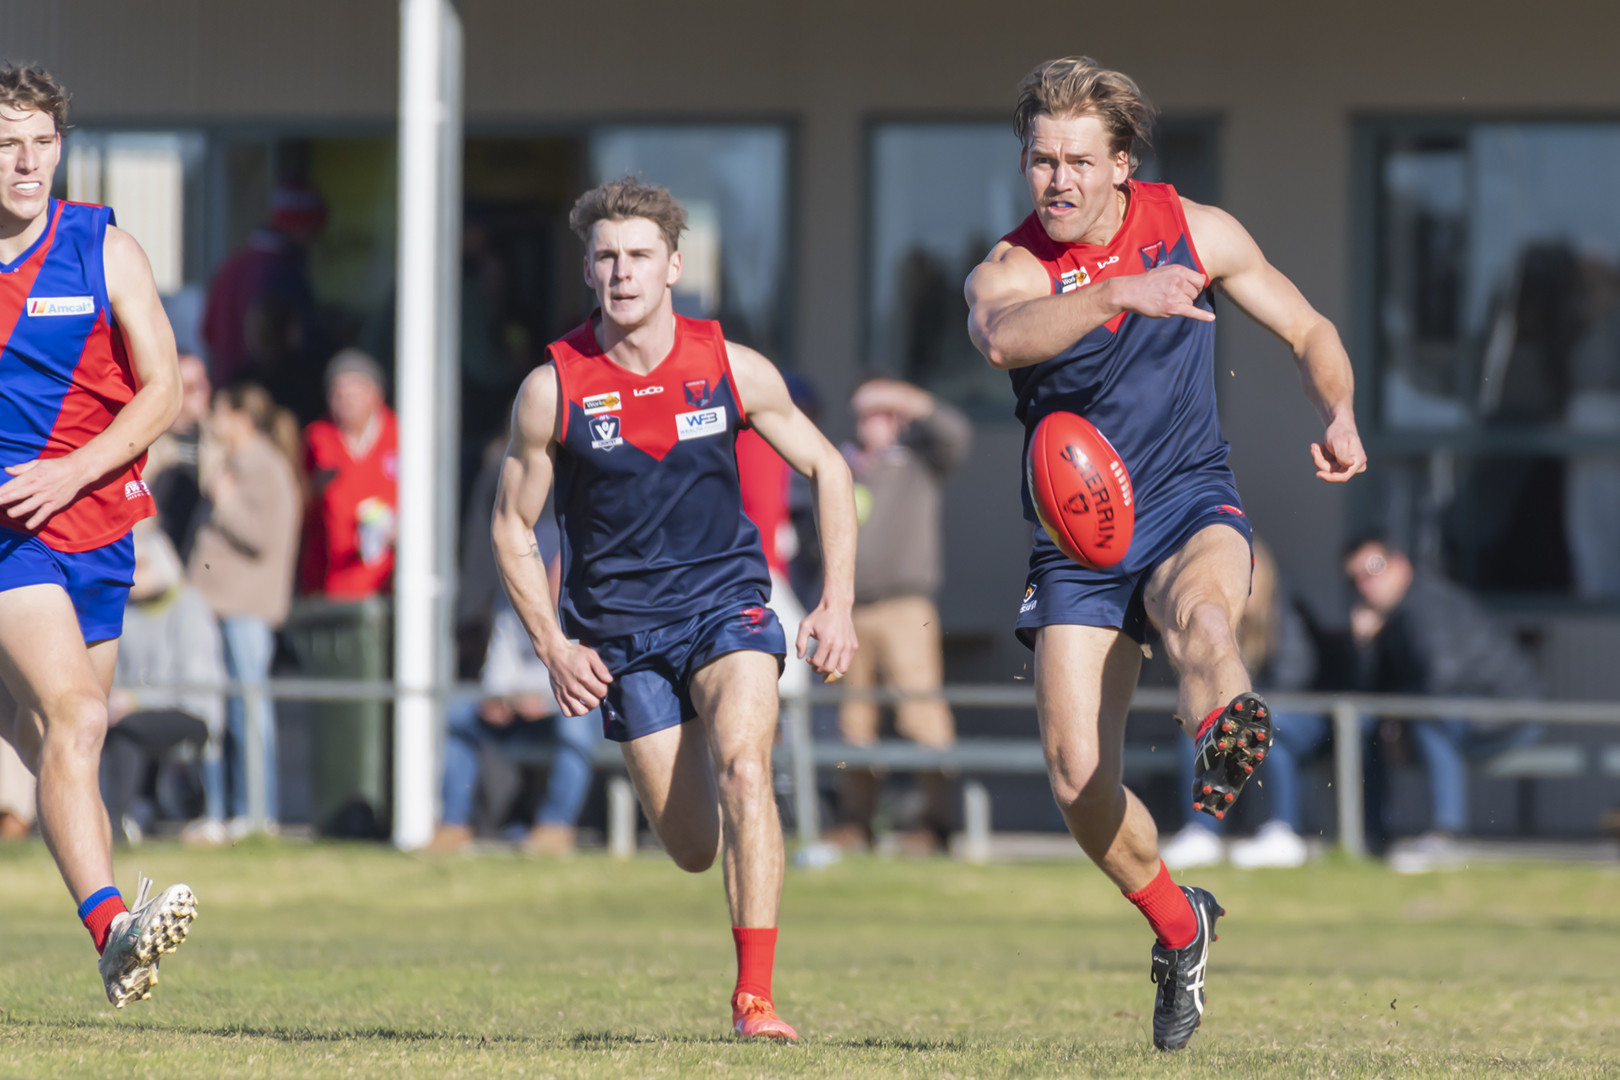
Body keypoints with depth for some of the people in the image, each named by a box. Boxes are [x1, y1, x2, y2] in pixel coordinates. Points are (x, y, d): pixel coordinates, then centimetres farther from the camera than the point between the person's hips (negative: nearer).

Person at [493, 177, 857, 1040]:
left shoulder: (731, 370, -7)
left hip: (726, 601, 0)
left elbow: (826, 469, 6)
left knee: (742, 767, -27)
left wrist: (838, 603, -2)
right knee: (693, 849, 1)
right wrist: (552, 646, -8)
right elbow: (512, 525, 2)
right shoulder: (552, 388, -9)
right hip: (620, 628, 0)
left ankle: (755, 998, -27)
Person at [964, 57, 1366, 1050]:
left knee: (1201, 616, -38)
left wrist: (1341, 418, -9)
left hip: (1191, 511, -1)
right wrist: (1118, 293, -50)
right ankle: (1179, 925, 18)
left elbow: (1309, 331, 12)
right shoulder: (1010, 269, -8)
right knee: (1081, 782, -8)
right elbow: (1000, 336, -34)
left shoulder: (1196, 231, 0)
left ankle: (1229, 744, -69)